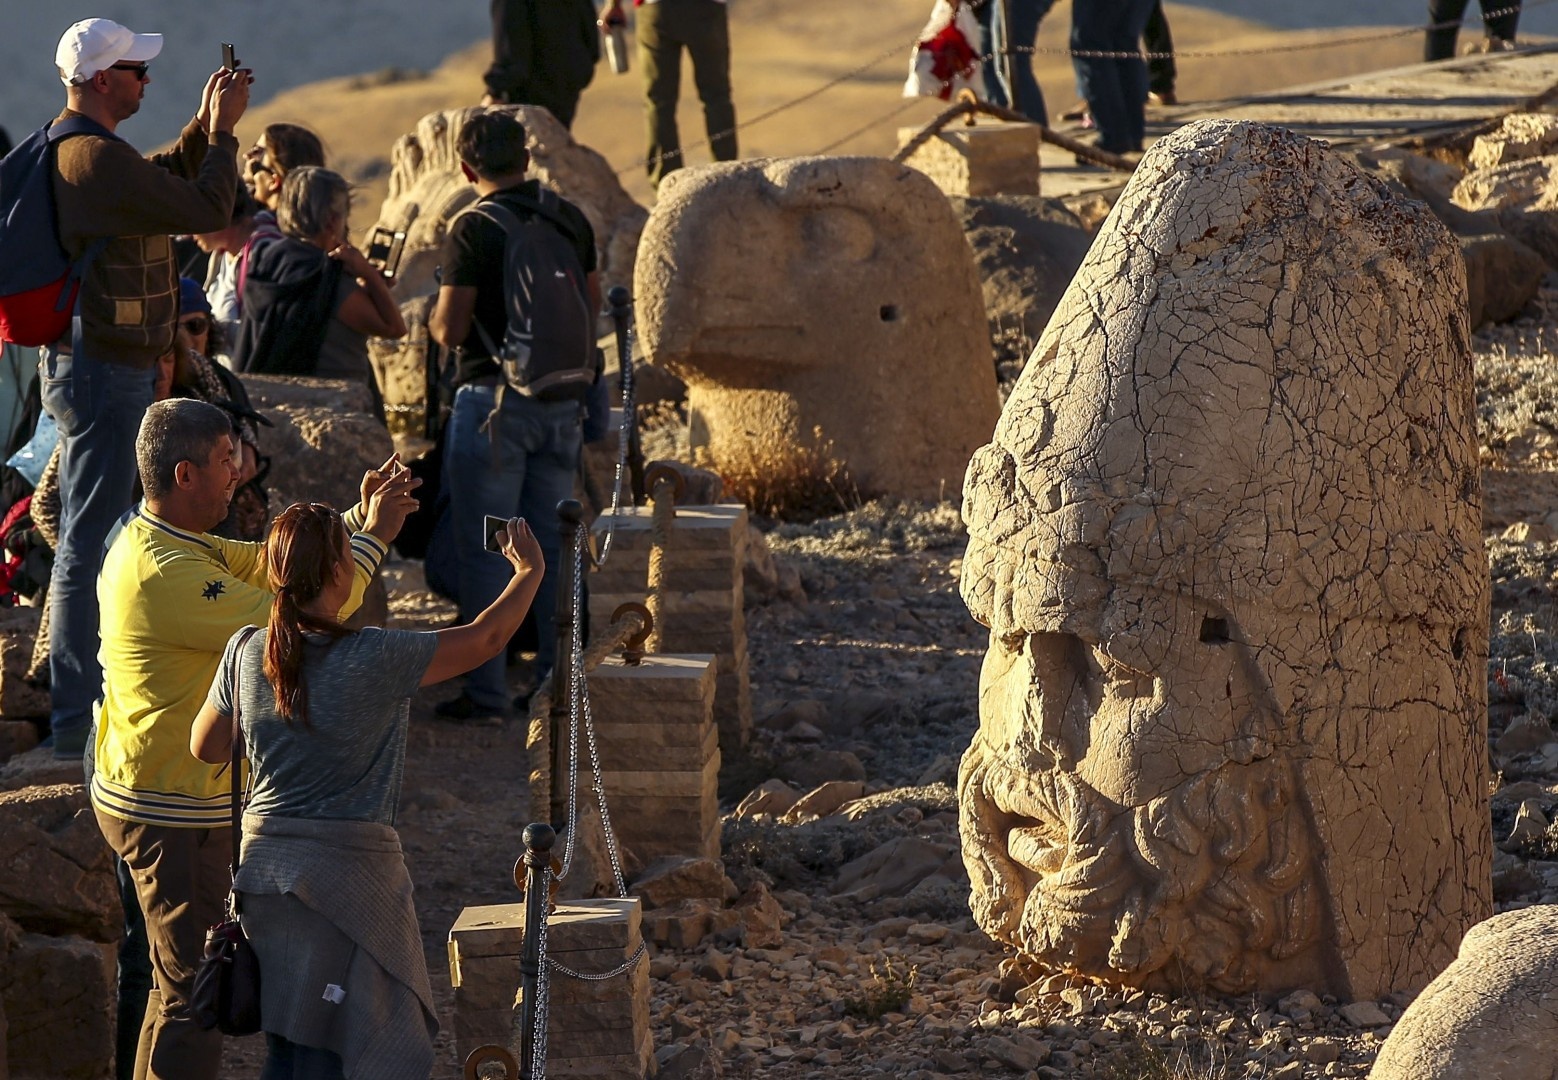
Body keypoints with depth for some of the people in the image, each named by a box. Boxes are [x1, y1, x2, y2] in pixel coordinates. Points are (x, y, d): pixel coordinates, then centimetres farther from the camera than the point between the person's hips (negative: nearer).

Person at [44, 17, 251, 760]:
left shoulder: (67, 148, 10)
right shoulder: (97, 159, -23)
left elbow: (164, 182, 24)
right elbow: (206, 210, -20)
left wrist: (205, 127, 13)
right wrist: (222, 131, -8)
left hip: (83, 360, 11)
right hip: (103, 372, -11)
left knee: (86, 538, 20)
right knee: (90, 543, -6)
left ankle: (80, 697, 31)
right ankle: (75, 719, -3)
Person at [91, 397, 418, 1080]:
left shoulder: (154, 540, 7)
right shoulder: (167, 574, -27)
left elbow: (269, 564, 8)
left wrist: (358, 519, -4)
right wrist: (373, 537, -18)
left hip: (146, 799, 11)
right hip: (171, 812, -11)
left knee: (178, 980, 23)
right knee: (194, 993, -3)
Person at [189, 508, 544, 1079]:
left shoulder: (246, 652, -1)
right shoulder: (374, 658, -15)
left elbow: (205, 748, 13)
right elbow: (486, 638, -5)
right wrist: (529, 571, 12)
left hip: (266, 859, 6)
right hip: (349, 868, -5)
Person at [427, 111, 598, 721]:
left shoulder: (473, 229, -12)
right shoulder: (571, 220, 6)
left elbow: (449, 331, -13)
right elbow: (593, 306, 16)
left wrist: (434, 314, 8)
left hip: (494, 399, -6)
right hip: (562, 401, 6)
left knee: (481, 549, 0)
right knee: (550, 544, 13)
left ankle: (486, 689, -1)